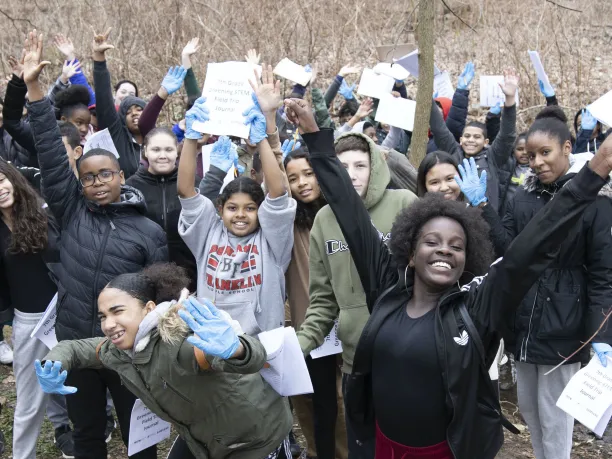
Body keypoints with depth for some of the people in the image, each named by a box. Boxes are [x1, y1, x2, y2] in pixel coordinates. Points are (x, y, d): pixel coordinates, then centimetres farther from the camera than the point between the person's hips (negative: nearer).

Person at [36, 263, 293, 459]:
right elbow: (71, 348, 6)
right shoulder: (118, 351, -11)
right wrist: (53, 370, -16)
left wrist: (234, 349, -75)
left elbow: (254, 357, -51)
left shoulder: (178, 340, -36)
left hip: (257, 438, -6)